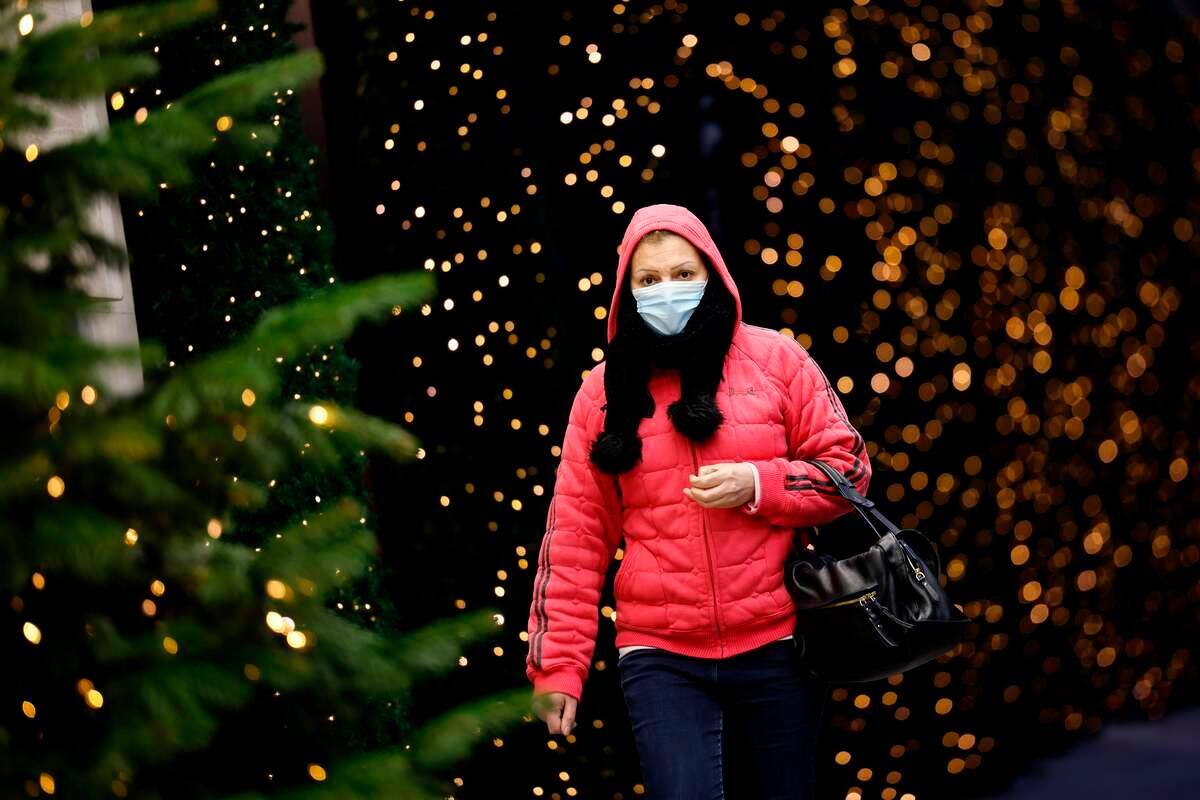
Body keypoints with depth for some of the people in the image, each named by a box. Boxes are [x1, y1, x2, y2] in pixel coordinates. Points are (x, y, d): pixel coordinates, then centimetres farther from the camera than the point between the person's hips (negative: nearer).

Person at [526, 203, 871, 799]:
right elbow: (575, 535, 4)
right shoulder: (604, 390, 5)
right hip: (661, 658, 0)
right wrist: (558, 663, 1)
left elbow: (846, 468, 4)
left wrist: (757, 485, -14)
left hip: (776, 643, 0)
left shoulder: (774, 359, 3)